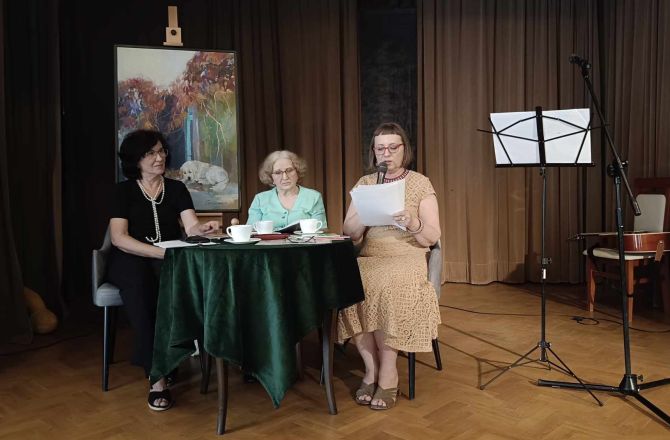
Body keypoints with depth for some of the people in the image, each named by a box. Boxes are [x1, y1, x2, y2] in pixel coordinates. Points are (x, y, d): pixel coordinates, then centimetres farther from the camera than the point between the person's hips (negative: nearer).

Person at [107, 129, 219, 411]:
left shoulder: (176, 189, 9)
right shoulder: (124, 190, 1)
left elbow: (191, 227, -5)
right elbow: (118, 237, -12)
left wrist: (204, 228, -30)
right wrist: (161, 252, -25)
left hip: (168, 259, 2)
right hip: (131, 260, -2)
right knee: (138, 279, -38)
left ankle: (155, 363, -28)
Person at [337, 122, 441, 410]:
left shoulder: (420, 183, 5)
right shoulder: (364, 184, 13)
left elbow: (432, 238, -1)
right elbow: (349, 234, 5)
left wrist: (412, 224, -22)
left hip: (407, 258, -2)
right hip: (368, 259, 3)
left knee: (387, 287, -35)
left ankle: (387, 375, -19)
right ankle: (372, 368, -14)